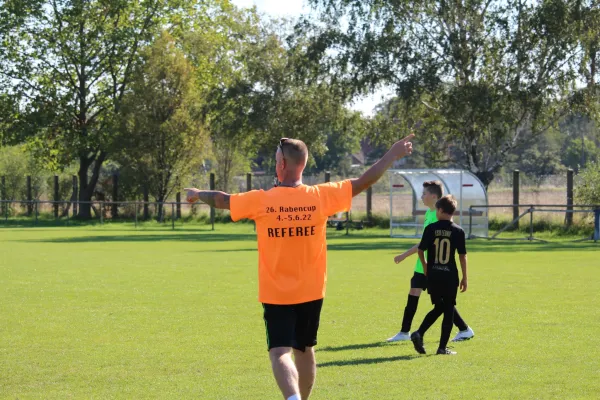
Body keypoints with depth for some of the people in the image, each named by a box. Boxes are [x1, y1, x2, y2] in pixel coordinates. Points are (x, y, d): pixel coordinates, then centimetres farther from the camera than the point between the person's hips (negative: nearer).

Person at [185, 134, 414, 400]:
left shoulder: (261, 201, -10)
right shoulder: (321, 196, -8)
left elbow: (221, 199, 7)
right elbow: (365, 181, 0)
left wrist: (198, 194, 28)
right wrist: (393, 154, 11)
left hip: (276, 295, -3)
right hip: (311, 292, 3)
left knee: (279, 353, -7)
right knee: (305, 350, 18)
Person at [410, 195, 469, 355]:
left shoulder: (431, 228, -2)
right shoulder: (458, 231, -4)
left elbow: (421, 250, 1)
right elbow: (462, 255, -4)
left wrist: (425, 267, 19)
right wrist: (464, 278, 3)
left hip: (433, 276, 2)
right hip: (450, 277, -2)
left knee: (438, 308, 19)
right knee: (448, 311, 6)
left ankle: (419, 333, 0)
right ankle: (442, 347, 4)